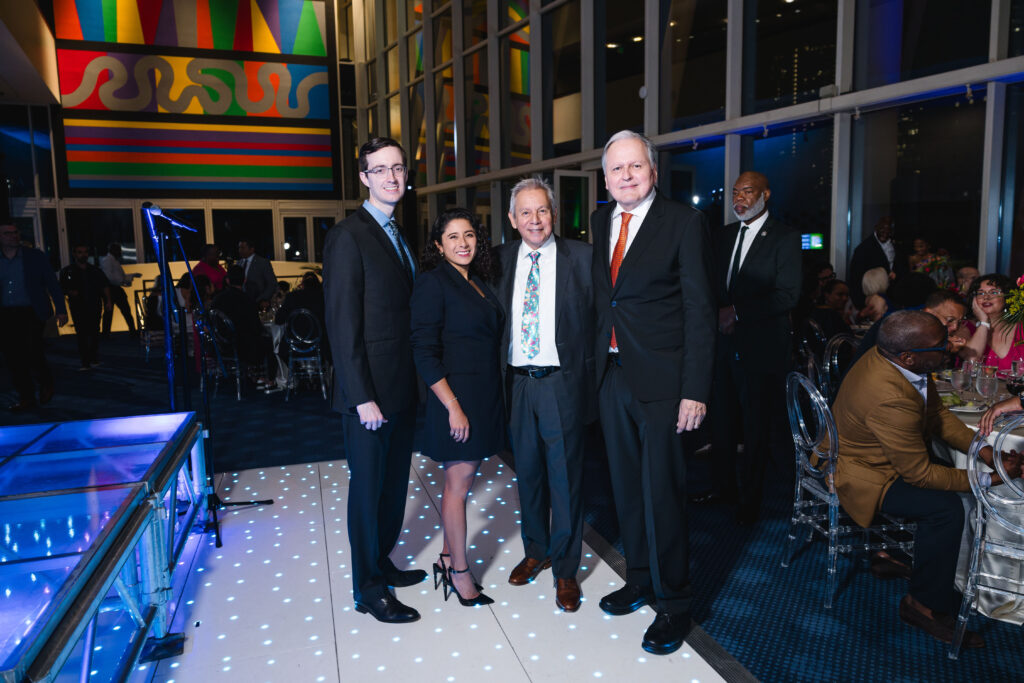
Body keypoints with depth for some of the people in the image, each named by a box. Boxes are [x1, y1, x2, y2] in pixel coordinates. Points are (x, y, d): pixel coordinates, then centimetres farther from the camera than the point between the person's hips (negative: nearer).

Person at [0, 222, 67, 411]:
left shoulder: (35, 256, 2)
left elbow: (52, 283, 2)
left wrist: (61, 310, -4)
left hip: (31, 312, -3)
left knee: (32, 353, -10)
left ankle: (45, 383, 19)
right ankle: (26, 397, 14)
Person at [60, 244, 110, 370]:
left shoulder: (95, 270, 13)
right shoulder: (67, 271, 7)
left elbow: (105, 286, 14)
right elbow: (62, 288, 8)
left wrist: (107, 301, 5)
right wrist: (70, 292, -13)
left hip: (95, 306, 2)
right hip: (77, 307, -2)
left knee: (94, 333, 5)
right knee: (81, 334, -7)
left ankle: (94, 359, 16)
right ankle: (85, 362, -7)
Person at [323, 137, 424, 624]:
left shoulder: (398, 235, 13)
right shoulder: (348, 237, -13)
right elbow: (342, 325, -17)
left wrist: (419, 380, 9)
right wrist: (362, 397, -19)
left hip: (403, 387, 8)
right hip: (370, 391, -8)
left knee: (394, 482, 18)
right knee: (367, 487, 6)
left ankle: (382, 562, 37)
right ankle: (369, 589, 22)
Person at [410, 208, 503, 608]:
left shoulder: (479, 283, 13)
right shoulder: (433, 282, -10)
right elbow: (424, 352, -15)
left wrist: (492, 398, 8)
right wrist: (453, 406, -19)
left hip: (486, 394, 7)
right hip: (456, 395, -7)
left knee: (462, 479, 14)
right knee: (458, 483, 1)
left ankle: (448, 558, 27)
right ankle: (460, 573, 15)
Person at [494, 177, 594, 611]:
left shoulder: (581, 257, -3)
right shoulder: (502, 259, 7)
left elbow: (600, 315, -4)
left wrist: (592, 374, -9)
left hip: (562, 383, -3)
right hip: (517, 382, 3)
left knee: (565, 477, 6)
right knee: (527, 473, 16)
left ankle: (565, 569, 23)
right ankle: (535, 551, 38)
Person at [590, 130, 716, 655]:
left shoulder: (683, 222, -7)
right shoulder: (599, 223, 10)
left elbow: (699, 309, -11)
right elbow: (600, 298, 12)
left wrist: (695, 390, -16)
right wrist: (594, 365, 4)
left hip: (661, 380, -5)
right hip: (612, 375, 6)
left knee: (662, 493, 2)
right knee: (626, 488, 17)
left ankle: (673, 604, 21)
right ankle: (640, 580, 37)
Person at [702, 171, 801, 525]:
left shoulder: (784, 237, -5)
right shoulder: (723, 235, 12)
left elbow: (788, 295, -14)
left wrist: (737, 311, -19)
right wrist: (716, 314, -5)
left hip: (760, 346, -5)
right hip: (722, 342, 5)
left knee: (755, 426, 6)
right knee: (720, 419, 13)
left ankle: (750, 497, 21)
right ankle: (723, 486, 29)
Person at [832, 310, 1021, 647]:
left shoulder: (888, 358, -9)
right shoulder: (890, 399, -36)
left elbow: (938, 413, 6)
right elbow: (919, 474, -24)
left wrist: (983, 450, -5)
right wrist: (991, 480, -17)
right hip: (857, 474, -10)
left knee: (954, 471, 8)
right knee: (946, 508, -19)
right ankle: (927, 606, -3)